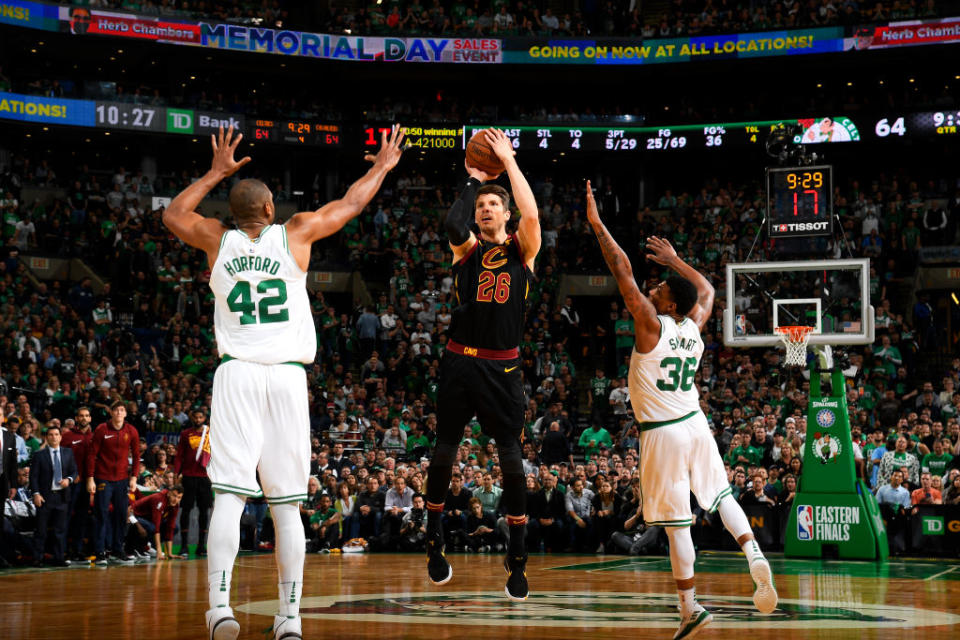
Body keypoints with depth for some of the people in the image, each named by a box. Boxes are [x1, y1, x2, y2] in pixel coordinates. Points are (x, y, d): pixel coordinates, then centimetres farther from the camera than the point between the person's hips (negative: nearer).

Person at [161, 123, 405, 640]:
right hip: (288, 377, 0)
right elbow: (351, 203, 21)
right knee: (286, 506, 4)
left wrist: (216, 172, 37)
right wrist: (382, 167, 37)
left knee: (228, 496, -6)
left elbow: (172, 214, 30)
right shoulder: (295, 233, 6)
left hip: (236, 374, 0)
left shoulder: (218, 239, 10)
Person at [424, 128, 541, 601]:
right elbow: (452, 224, -18)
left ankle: (517, 561, 4)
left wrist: (508, 161, -10)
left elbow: (531, 214, -16)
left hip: (502, 367, -1)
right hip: (459, 362, 1)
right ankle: (434, 545, 24)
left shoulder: (522, 249, 5)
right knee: (444, 452, 7)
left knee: (511, 458, -3)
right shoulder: (467, 246, 6)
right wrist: (473, 179, -7)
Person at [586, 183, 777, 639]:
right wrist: (674, 259, 32)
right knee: (721, 495, 18)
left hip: (663, 432, -6)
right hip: (695, 424, 6)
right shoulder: (695, 327, 2)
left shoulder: (651, 326, -14)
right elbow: (706, 290, 24)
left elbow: (624, 273, -15)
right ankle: (754, 556, -7)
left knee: (676, 524, -2)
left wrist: (596, 224, -11)